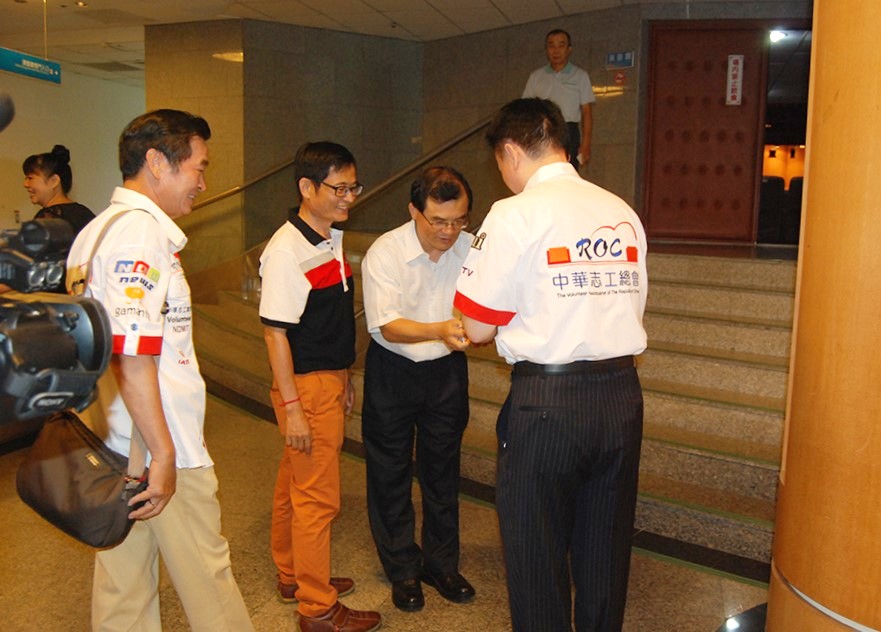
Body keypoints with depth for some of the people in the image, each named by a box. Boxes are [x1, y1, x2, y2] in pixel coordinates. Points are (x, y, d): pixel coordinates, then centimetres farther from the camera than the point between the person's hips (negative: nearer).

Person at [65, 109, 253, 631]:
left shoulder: (96, 230, 13)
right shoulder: (142, 231, -18)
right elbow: (131, 354, -25)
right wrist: (164, 451, -21)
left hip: (117, 447, 10)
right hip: (160, 446, -10)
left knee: (122, 578, 18)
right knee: (206, 574, 8)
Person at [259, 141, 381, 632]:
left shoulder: (334, 239, 8)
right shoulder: (286, 250, -19)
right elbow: (275, 332, -19)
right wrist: (291, 406, -19)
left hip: (331, 380, 9)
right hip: (306, 386, -8)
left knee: (295, 483, 21)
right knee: (318, 498, 1)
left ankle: (293, 575, 38)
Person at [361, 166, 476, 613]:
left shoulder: (470, 248, -11)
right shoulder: (384, 253, -20)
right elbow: (387, 325, -25)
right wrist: (439, 331, -42)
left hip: (447, 369, 2)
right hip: (392, 372, -2)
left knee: (443, 470, 14)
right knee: (390, 473, 8)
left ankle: (441, 564, 33)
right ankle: (402, 570, 28)